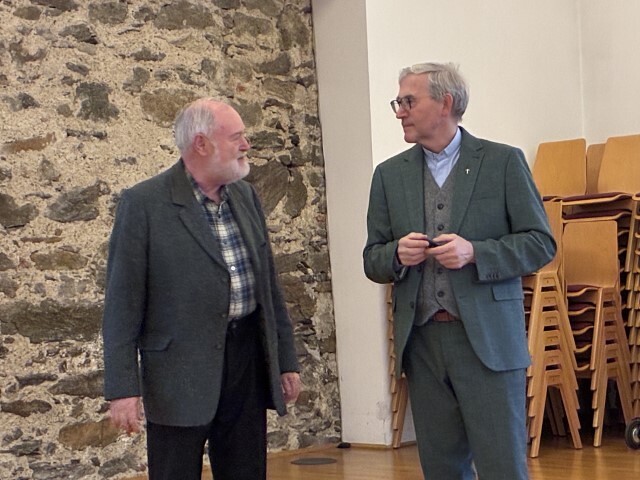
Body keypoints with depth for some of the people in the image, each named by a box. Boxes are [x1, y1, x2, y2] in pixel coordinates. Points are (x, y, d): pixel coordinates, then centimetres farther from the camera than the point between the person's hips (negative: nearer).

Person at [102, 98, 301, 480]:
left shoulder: (246, 196, 11)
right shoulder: (144, 204, -8)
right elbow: (122, 303, -9)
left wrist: (286, 360, 13)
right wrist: (123, 388, -13)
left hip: (248, 364, 6)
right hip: (180, 374, -5)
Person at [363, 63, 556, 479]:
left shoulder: (503, 162, 1)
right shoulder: (390, 175, 11)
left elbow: (541, 243, -2)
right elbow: (373, 261, 12)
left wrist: (474, 253, -16)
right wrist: (397, 254, -10)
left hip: (488, 339, -3)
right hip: (422, 341, 4)